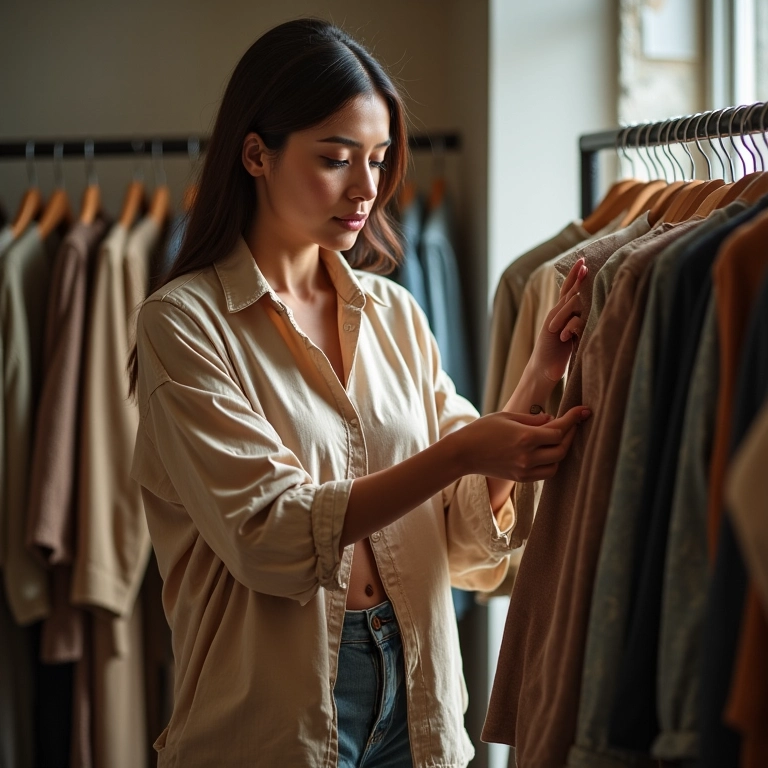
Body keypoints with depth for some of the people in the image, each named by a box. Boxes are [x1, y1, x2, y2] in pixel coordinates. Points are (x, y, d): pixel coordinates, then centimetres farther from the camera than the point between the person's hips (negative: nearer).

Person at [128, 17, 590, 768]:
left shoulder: (393, 314, 6)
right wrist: (458, 451, -25)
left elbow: (465, 525, 1)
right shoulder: (184, 321, -9)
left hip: (414, 699, 5)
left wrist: (534, 384, -13)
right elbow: (268, 532, -19)